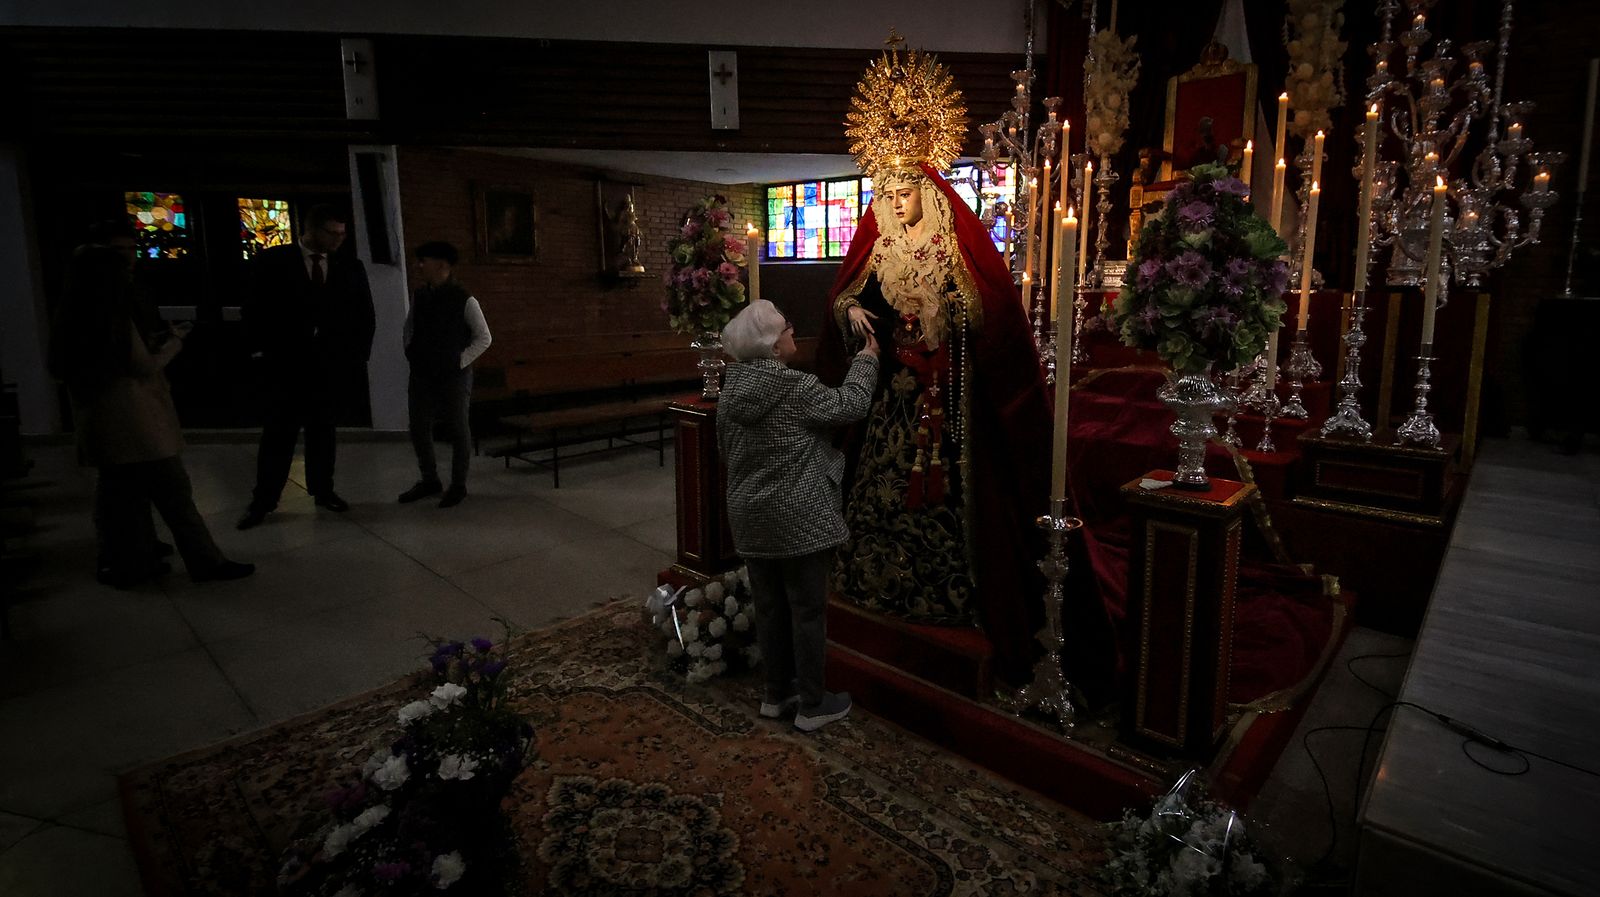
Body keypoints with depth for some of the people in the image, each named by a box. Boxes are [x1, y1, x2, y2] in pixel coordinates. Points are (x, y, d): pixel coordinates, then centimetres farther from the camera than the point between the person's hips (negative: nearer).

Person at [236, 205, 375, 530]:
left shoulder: (350, 267, 5)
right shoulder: (271, 261, -3)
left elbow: (364, 315, 9)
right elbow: (255, 311, -2)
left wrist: (358, 356, 3)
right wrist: (274, 351, -6)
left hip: (332, 365, 2)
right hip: (287, 365, -2)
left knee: (323, 431, 12)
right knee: (278, 434, 3)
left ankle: (323, 491, 22)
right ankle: (263, 500, 11)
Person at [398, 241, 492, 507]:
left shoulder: (464, 300, -10)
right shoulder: (419, 295, 6)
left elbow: (484, 338, -6)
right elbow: (409, 326, 22)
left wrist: (461, 361, -10)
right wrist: (411, 352, 9)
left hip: (453, 376, -5)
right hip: (421, 373, 5)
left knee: (458, 430, 4)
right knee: (419, 429, 8)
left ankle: (458, 485, 17)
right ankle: (430, 481, 25)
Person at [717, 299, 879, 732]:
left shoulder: (731, 388, 4)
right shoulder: (796, 388, -18)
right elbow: (849, 405, -6)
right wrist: (866, 359, 7)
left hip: (751, 518, 7)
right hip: (798, 519, -7)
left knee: (769, 606, 17)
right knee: (808, 610, 6)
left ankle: (777, 694, 30)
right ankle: (812, 704, 18)